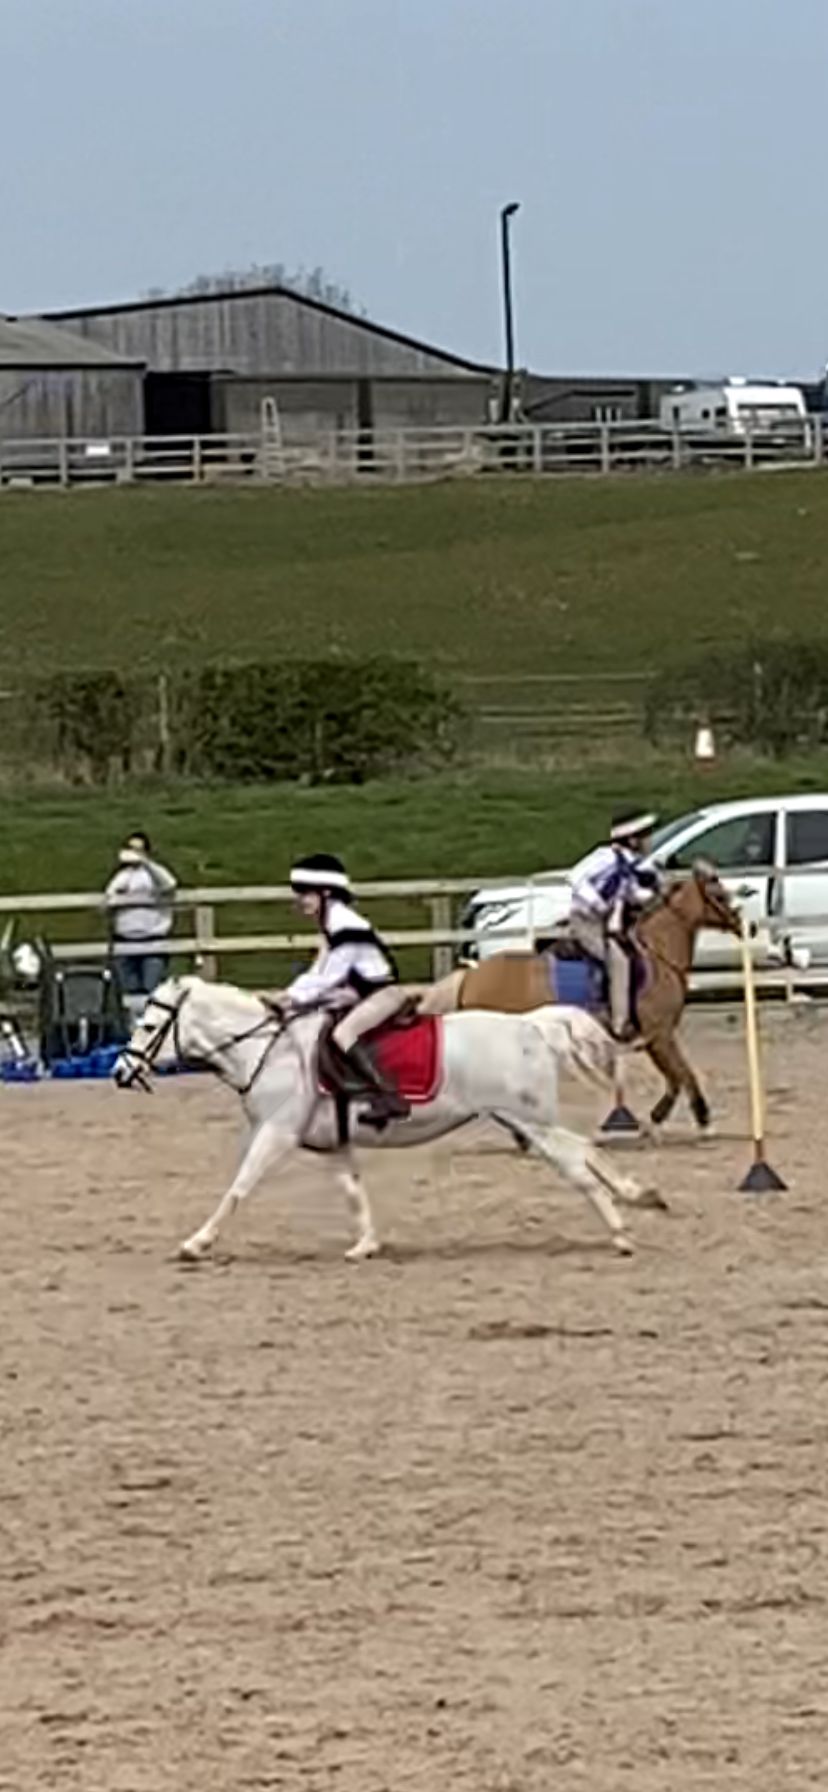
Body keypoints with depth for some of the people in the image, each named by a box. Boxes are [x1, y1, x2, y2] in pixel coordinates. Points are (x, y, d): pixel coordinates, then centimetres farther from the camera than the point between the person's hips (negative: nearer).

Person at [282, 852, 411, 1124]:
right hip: (362, 993, 11)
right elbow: (319, 972, 18)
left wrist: (299, 997, -15)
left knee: (343, 1032, -29)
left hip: (383, 992, -11)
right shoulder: (332, 925, 14)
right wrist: (292, 994, 6)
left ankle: (386, 1095, -35)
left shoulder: (345, 925, -18)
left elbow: (330, 976, -19)